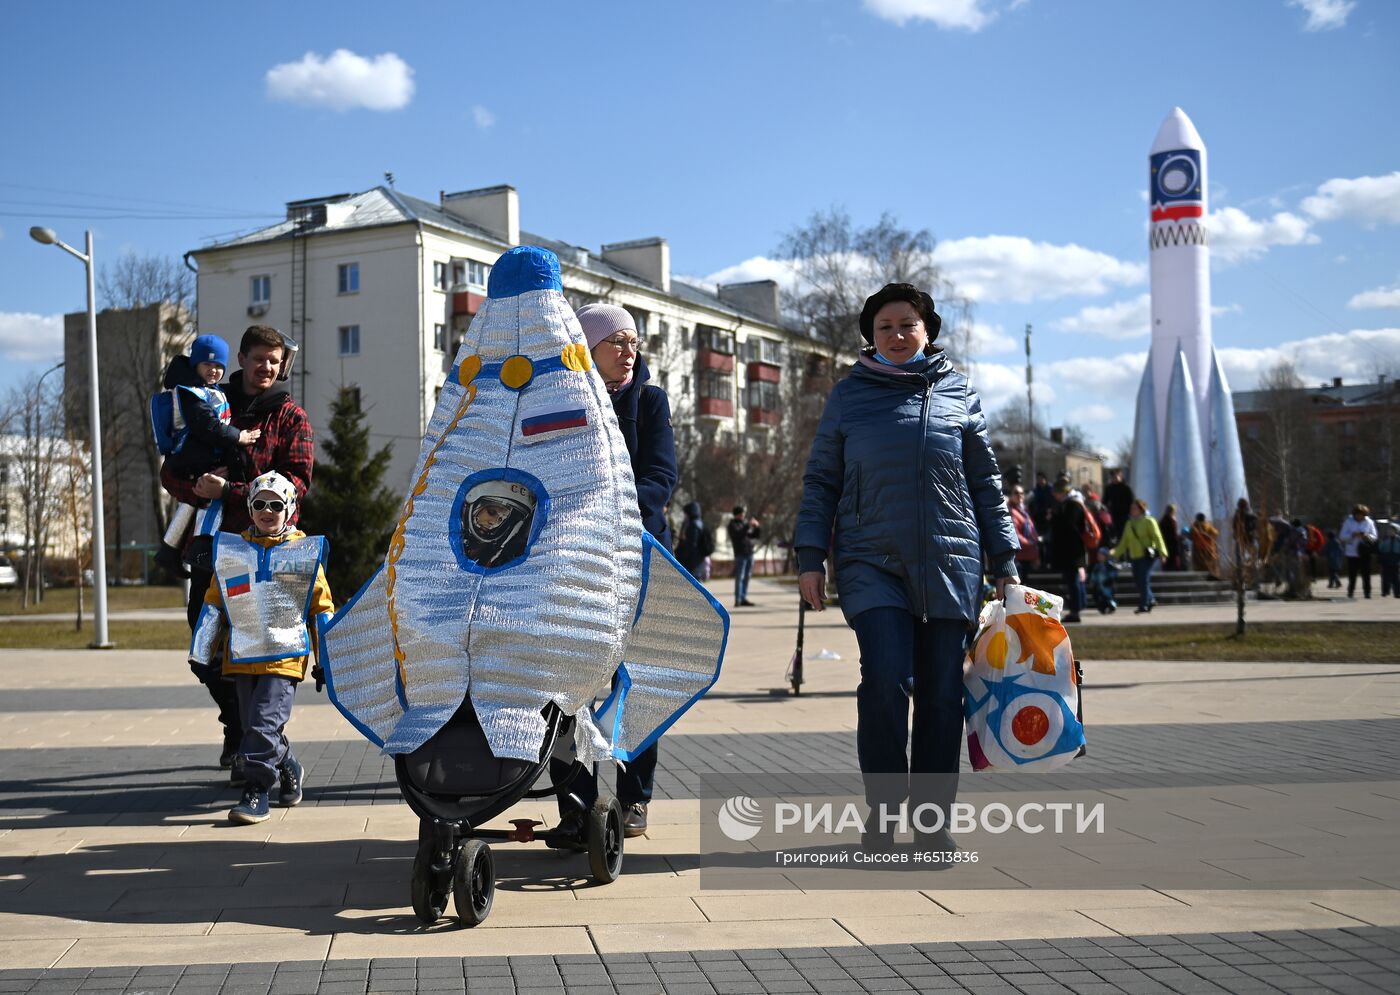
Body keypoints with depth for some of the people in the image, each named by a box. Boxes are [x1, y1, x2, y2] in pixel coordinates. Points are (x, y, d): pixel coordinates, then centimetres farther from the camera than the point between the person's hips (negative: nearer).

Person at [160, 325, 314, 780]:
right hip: (213, 541, 4)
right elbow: (171, 472, 11)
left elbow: (295, 482, -8)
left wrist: (229, 491, -18)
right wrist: (197, 489, -12)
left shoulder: (291, 417, 6)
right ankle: (239, 728, 28)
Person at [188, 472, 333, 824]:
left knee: (264, 723, -14)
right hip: (242, 656, 4)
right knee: (254, 726, 9)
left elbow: (323, 608, 7)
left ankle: (255, 791, -7)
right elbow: (212, 606, 14)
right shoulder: (231, 551, 10)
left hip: (286, 656, -4)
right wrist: (202, 656, 11)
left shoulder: (305, 551, 3)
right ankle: (290, 772, 30)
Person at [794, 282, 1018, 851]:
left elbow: (985, 481, 14)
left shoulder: (958, 392, 11)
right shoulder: (849, 395, 9)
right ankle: (881, 814, 0)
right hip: (872, 564, -1)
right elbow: (821, 482, 10)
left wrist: (1004, 560, 10)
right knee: (885, 681, -15)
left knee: (942, 694, 3)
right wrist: (811, 558, 1)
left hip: (950, 564, 2)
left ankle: (933, 819, 15)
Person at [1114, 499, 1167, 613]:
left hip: (1147, 556, -7)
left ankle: (1143, 605, -3)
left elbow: (1157, 537, -11)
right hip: (1135, 557, 7)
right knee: (1138, 580, 7)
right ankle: (1150, 600, 26)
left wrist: (1162, 552, -21)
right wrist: (1115, 553, 5)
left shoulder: (1149, 521, -3)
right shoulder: (1129, 524, 16)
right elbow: (1124, 542, 15)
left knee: (1144, 580, -10)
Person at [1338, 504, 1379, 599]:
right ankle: (1350, 592, 12)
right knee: (1352, 574, 1)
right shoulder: (1348, 522, 1)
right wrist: (1353, 535, -17)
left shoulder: (1369, 522, 5)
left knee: (1366, 573, -2)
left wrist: (1367, 536, -14)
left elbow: (1374, 537, 7)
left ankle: (1367, 592, 3)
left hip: (1365, 553, 1)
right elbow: (1342, 536, -1)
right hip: (1352, 553, -1)